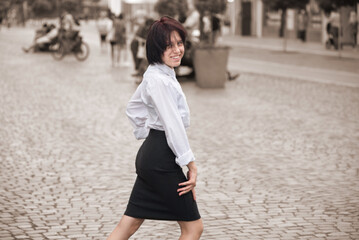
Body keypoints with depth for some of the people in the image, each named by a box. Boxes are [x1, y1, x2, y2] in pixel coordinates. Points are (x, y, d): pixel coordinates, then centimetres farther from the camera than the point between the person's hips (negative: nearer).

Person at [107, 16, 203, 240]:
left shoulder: (155, 75, 13)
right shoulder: (159, 80, -19)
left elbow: (133, 108, 27)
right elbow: (173, 125, -21)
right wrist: (191, 164, -18)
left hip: (150, 155, 10)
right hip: (162, 159, -10)